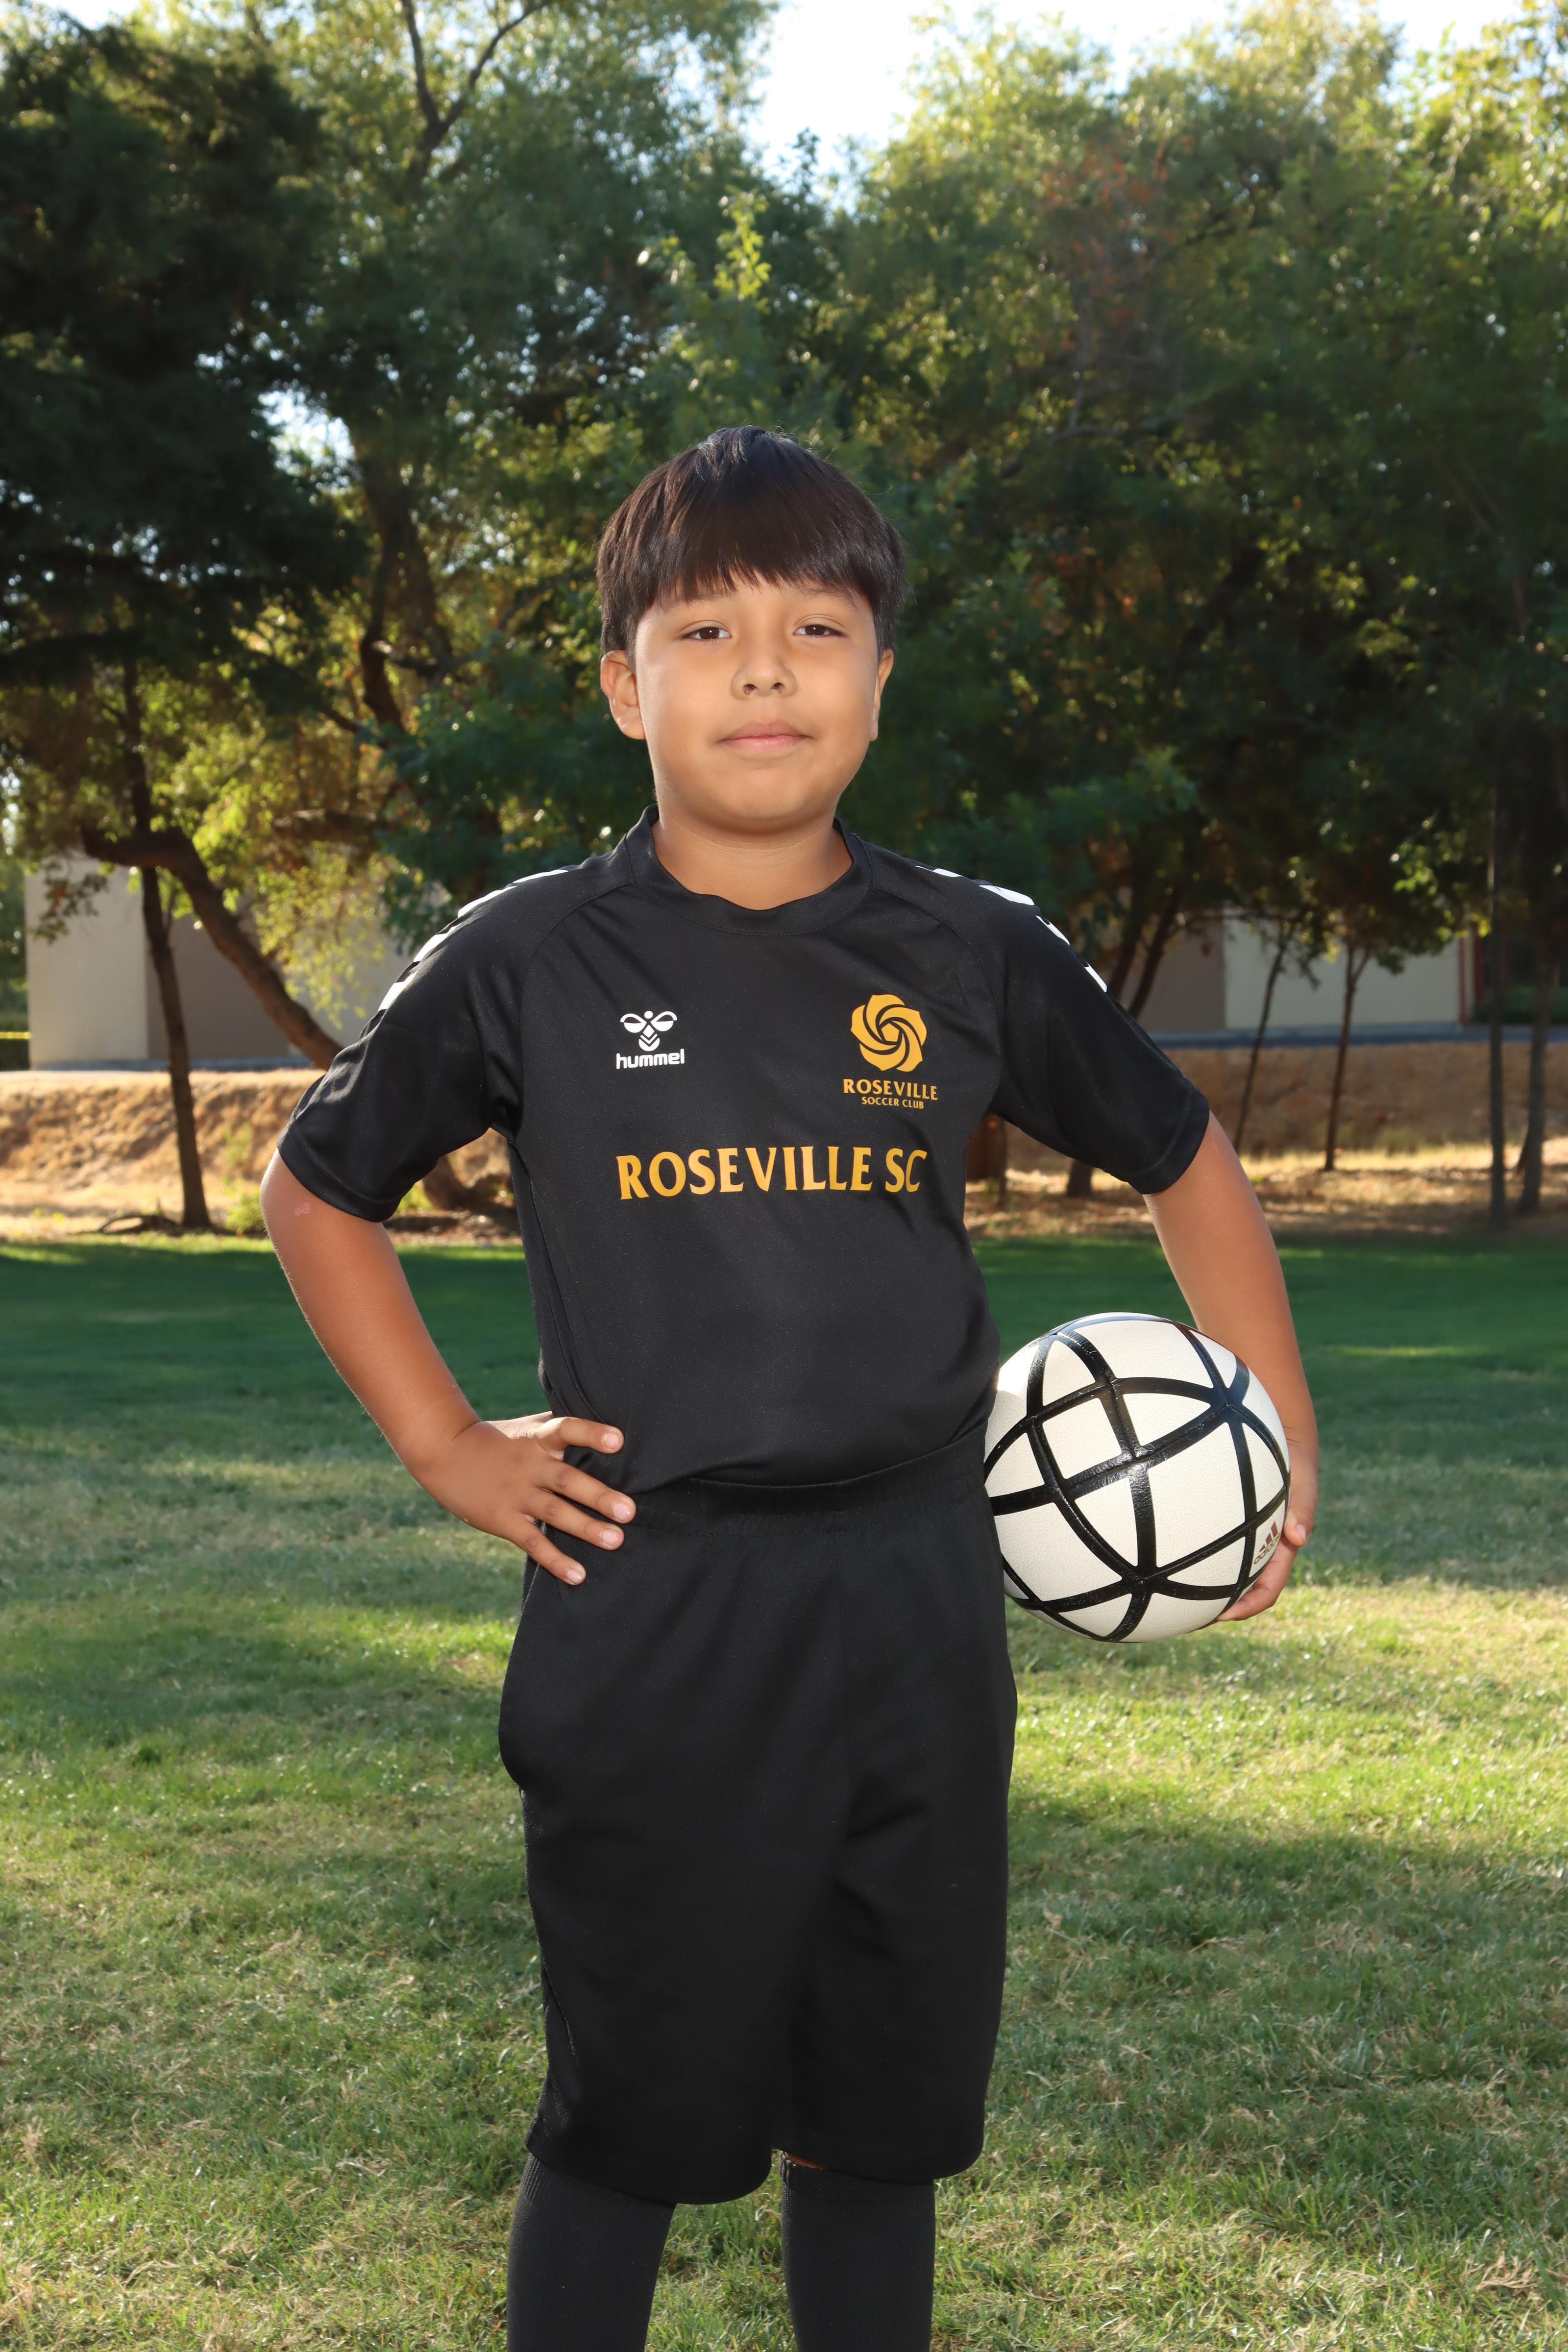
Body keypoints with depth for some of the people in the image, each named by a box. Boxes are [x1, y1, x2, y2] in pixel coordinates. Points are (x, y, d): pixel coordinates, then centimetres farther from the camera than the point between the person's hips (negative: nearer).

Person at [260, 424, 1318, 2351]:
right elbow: (317, 1190, 11)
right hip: (644, 1611, -2)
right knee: (634, 2118, 5)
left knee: (879, 2111, 12)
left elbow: (1185, 1163, 17)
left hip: (911, 1604, 2)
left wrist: (1276, 1429, 10)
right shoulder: (527, 961, -3)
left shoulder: (974, 957, 2)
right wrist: (442, 1448, 3)